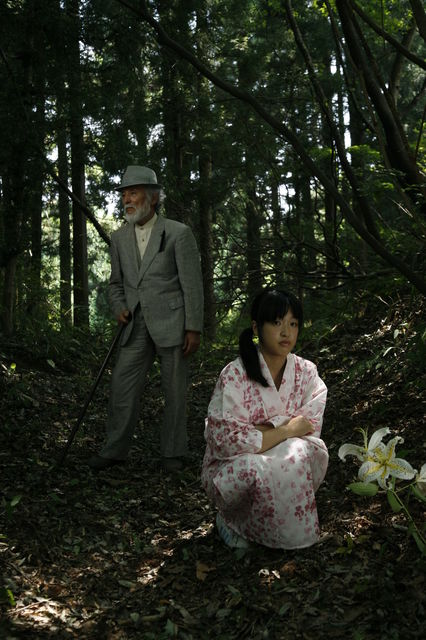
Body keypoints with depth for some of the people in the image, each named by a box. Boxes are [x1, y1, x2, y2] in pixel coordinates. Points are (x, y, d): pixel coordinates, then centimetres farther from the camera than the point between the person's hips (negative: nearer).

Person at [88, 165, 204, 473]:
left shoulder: (178, 233, -4)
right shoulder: (119, 238, 11)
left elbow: (193, 284, -5)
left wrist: (194, 329, -9)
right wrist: (119, 307, 1)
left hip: (171, 324, -4)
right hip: (137, 326, 4)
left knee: (175, 391, 5)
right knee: (122, 387, 3)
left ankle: (174, 452, 19)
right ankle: (115, 450, 17)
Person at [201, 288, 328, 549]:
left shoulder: (307, 373, -3)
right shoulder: (234, 376, -18)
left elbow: (310, 428, -9)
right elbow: (226, 440, -23)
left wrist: (263, 431, -23)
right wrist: (286, 430, -21)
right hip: (230, 472, -3)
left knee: (307, 452, -27)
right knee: (263, 469, -35)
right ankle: (232, 520, -2)